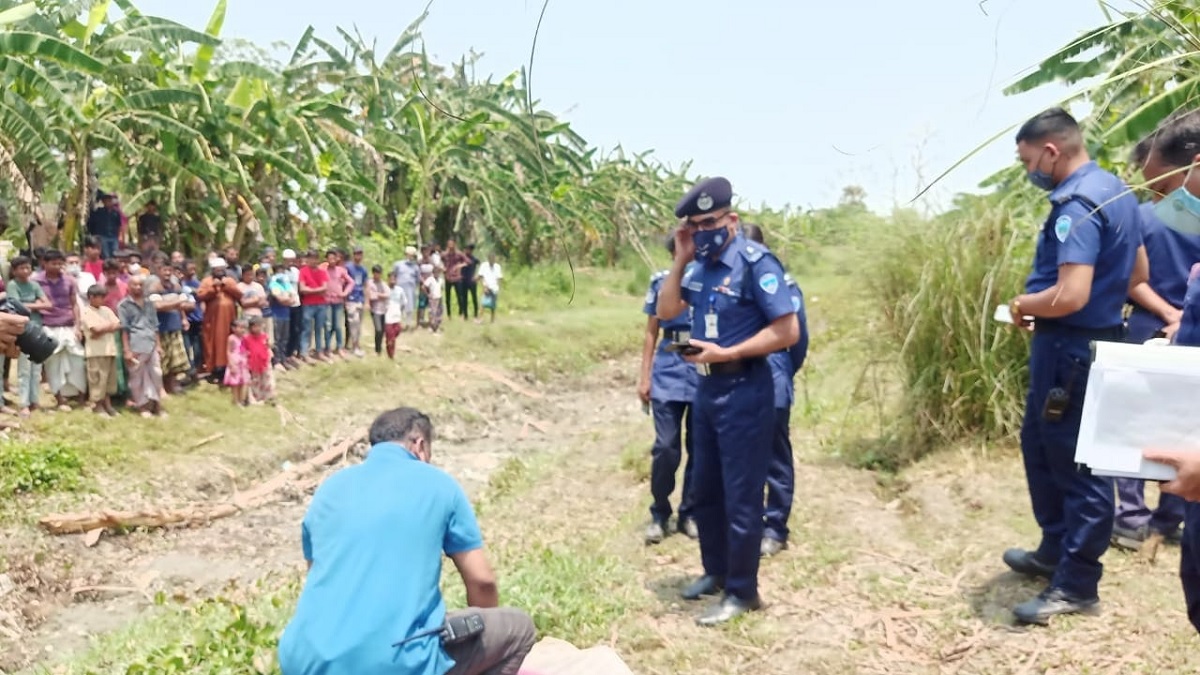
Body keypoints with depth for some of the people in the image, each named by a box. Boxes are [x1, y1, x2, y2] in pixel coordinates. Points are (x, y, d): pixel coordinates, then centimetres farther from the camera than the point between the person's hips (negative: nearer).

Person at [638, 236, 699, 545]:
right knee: (665, 447, -4)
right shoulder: (662, 281, 5)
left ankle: (690, 512, 22)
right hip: (669, 371, 0)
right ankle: (659, 514, 13)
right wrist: (644, 377, 5)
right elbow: (652, 333, 9)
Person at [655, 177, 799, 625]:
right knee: (704, 492, 18)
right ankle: (716, 571, 36)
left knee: (741, 497, 3)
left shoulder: (755, 262, -16)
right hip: (706, 389, 8)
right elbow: (666, 312, 8)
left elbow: (787, 330, -20)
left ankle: (742, 591, 18)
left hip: (744, 392, -8)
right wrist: (680, 260, -2)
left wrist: (725, 353, -21)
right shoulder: (701, 264, 7)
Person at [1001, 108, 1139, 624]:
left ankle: (1076, 585, 14)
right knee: (1041, 445, 21)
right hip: (1094, 340, 10)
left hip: (1071, 349, -10)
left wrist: (1024, 304, -11)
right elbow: (1135, 272, 20)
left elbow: (1070, 296, -32)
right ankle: (1056, 550, 35)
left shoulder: (1077, 203, -22)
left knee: (1077, 464, 1)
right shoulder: (1115, 190, 11)